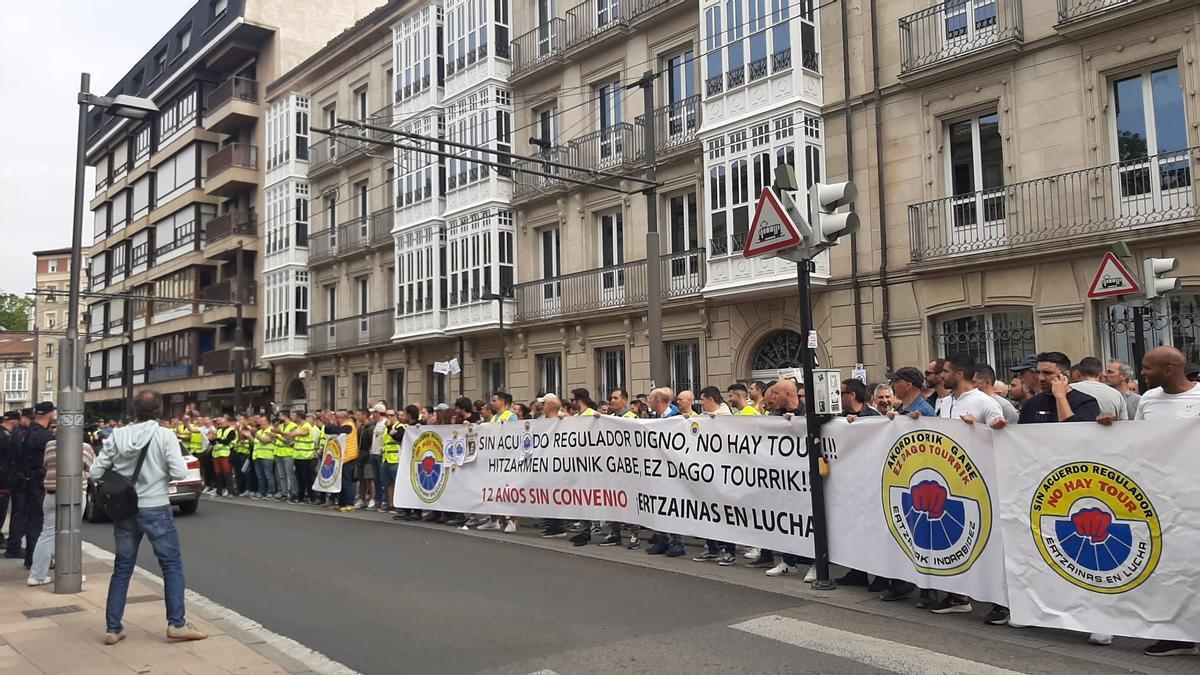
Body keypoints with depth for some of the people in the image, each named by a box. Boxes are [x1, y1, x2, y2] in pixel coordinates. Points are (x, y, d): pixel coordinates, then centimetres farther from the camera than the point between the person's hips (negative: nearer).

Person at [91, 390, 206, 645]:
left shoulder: (117, 436, -2)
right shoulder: (164, 435, -11)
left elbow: (95, 472, -1)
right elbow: (179, 473, -16)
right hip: (155, 509, -4)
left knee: (122, 568, 14)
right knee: (172, 565, 7)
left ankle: (112, 629, 16)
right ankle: (176, 624, 6)